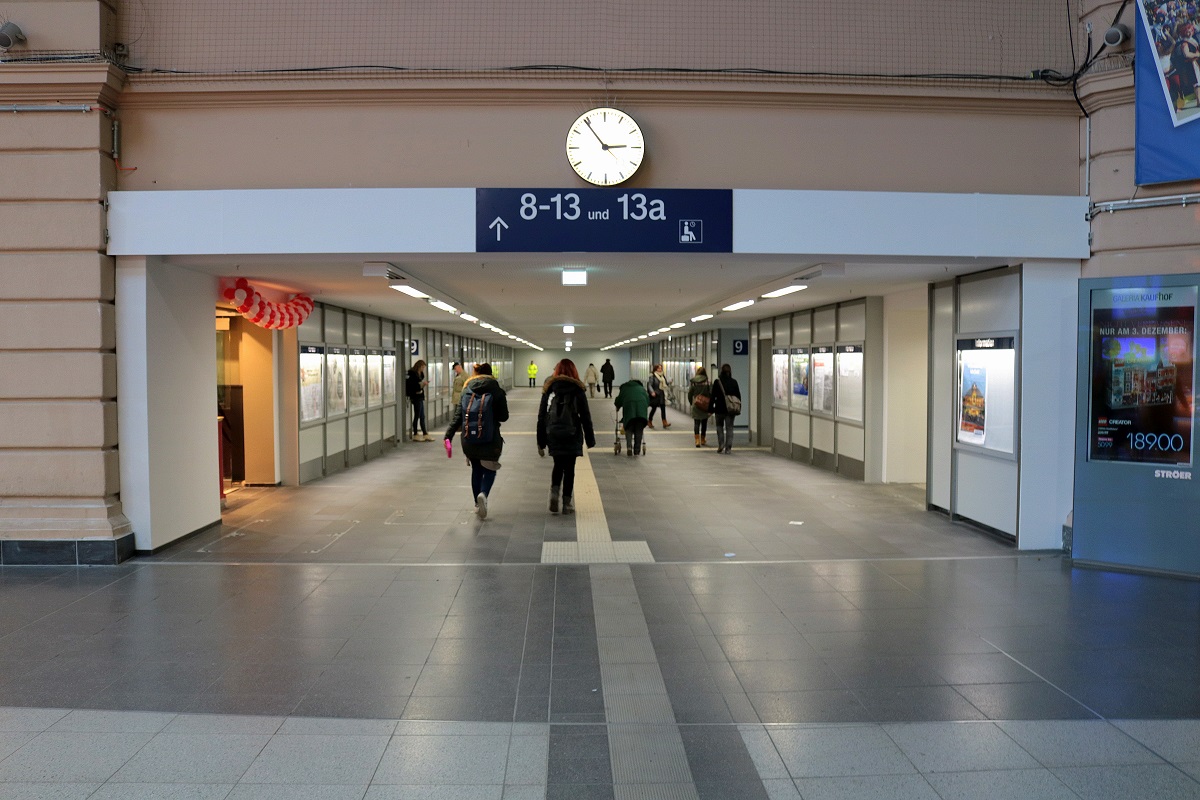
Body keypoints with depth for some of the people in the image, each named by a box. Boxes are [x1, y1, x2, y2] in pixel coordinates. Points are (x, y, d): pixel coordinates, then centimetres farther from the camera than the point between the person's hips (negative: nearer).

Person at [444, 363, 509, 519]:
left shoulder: (466, 392, 2)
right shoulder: (497, 392, -6)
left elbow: (457, 417, -1)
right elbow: (504, 417, -3)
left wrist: (448, 436, 1)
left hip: (469, 439, 3)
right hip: (490, 439, -3)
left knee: (476, 470, 18)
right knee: (489, 470, 10)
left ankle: (478, 505, 22)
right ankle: (483, 494, -18)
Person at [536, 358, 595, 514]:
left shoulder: (549, 389, 4)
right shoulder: (578, 390, -1)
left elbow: (541, 417, 4)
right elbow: (585, 417, -2)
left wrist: (541, 442, 9)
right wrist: (590, 439, 5)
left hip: (553, 435, 2)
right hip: (572, 435, -2)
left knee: (558, 466, 18)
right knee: (569, 468, 7)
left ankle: (554, 492, -5)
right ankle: (567, 504, 7)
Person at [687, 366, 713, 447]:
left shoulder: (693, 382, -2)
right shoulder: (707, 382, -6)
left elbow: (689, 394, 0)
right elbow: (711, 394, -9)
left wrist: (691, 403, 14)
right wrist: (711, 405, -2)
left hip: (695, 406, 0)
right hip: (705, 406, 0)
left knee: (696, 423, 3)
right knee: (704, 423, 14)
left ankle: (697, 440, -10)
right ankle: (703, 440, 24)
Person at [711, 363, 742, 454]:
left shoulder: (717, 382, -7)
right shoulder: (734, 382, 1)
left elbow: (713, 396, -6)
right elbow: (738, 396, 5)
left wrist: (711, 409, 0)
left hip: (720, 408, -2)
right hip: (731, 409, 2)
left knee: (719, 426, 14)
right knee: (729, 427, 7)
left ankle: (720, 444, 2)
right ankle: (728, 446, 1)